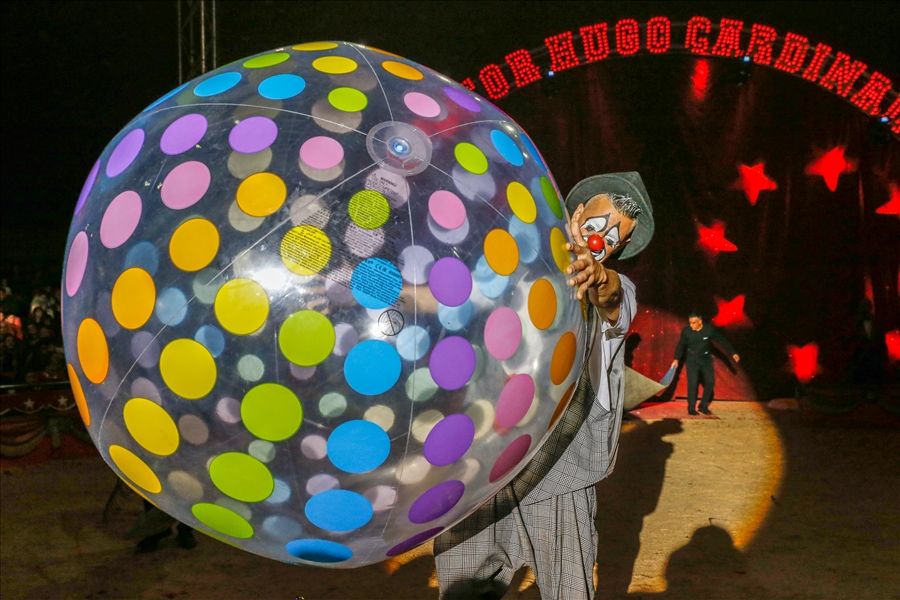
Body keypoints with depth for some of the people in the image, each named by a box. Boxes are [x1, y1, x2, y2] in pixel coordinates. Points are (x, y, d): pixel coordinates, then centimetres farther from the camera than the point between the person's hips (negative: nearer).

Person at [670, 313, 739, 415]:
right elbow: (680, 345, -4)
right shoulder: (686, 331, -14)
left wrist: (733, 353, -3)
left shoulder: (709, 329, -14)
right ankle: (691, 408, 2)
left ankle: (703, 406, 15)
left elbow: (722, 340, -4)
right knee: (692, 384, -7)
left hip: (706, 359, 2)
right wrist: (676, 359, -13)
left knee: (710, 382, 1)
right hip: (692, 360, -2)